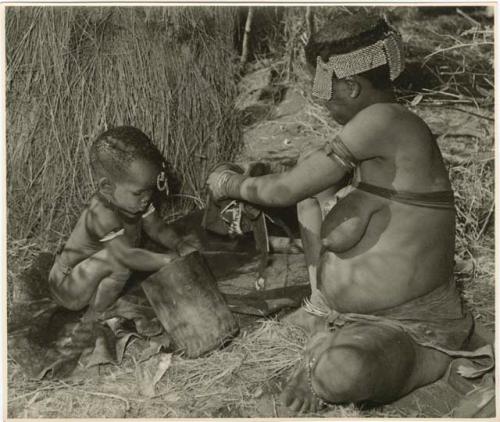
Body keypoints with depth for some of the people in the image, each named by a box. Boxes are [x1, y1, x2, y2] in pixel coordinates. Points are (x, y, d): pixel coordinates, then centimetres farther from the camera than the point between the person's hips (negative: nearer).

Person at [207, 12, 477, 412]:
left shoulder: (385, 120, -23)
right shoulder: (376, 139, 5)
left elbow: (286, 191, -19)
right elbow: (335, 237, 0)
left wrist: (230, 184, -1)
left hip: (407, 329, -9)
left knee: (339, 372, -42)